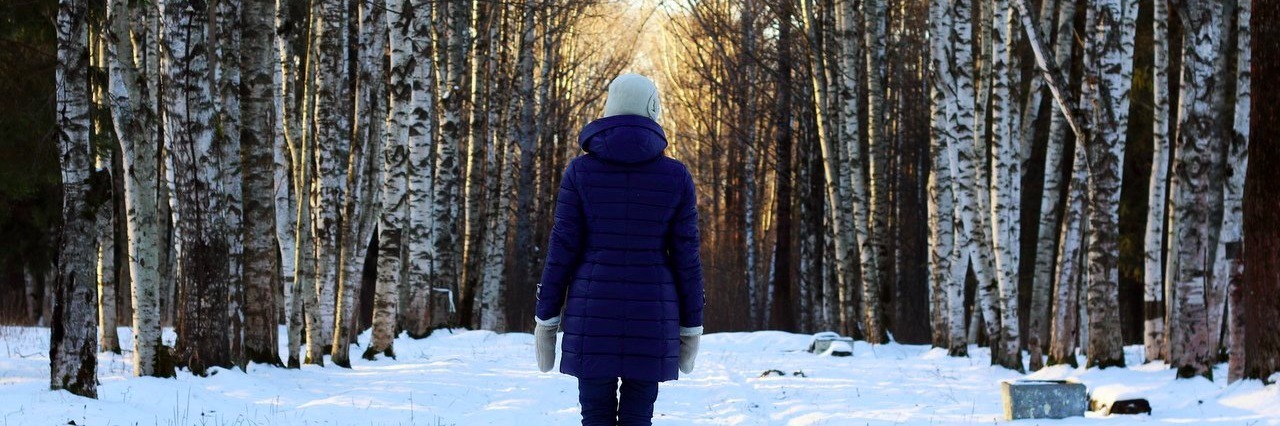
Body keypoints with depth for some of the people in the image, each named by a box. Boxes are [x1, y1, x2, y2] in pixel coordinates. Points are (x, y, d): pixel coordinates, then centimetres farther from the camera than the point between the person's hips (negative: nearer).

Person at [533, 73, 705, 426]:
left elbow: (563, 249, -4)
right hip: (651, 319, 0)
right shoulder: (676, 176, -2)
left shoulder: (580, 170, -3)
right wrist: (691, 327, 7)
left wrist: (545, 318, 2)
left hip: (592, 317, 0)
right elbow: (686, 257, -1)